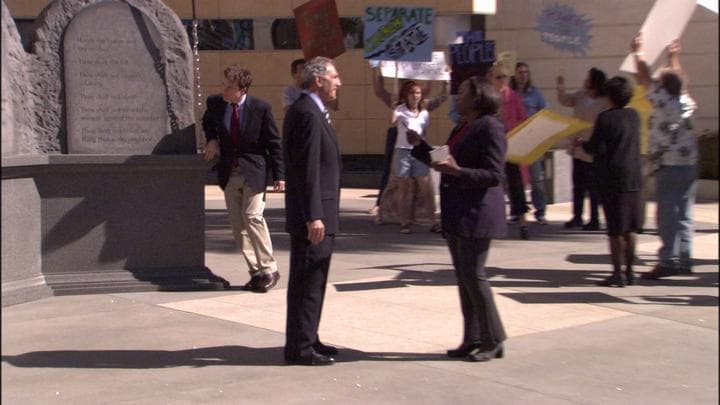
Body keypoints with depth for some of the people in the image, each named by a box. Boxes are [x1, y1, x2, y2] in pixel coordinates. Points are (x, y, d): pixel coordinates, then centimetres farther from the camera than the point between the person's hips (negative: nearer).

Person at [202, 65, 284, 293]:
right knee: (237, 223, 4)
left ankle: (269, 269, -2)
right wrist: (211, 139, 3)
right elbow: (207, 123, 24)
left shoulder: (260, 108, -11)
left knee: (252, 216, -15)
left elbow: (274, 143, -4)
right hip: (229, 172, 5)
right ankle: (256, 271, 13)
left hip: (253, 171, -5)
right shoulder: (215, 104, 0)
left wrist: (279, 175, -6)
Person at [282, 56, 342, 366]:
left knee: (310, 282, 17)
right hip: (312, 216, -11)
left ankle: (306, 340, 26)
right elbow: (307, 170, -22)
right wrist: (314, 216, -23)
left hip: (314, 215, 11)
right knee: (308, 282, -4)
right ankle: (300, 348, 3)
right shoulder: (308, 114, -17)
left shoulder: (306, 111, 16)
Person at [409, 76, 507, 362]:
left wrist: (457, 171, -29)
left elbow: (494, 175, -18)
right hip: (457, 214, 10)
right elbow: (445, 162, 21)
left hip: (476, 214, -10)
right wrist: (419, 146, 14)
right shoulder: (462, 128, 16)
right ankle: (473, 339, 18)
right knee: (464, 277, 11)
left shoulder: (490, 127, -13)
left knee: (473, 275, -6)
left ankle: (493, 341, 5)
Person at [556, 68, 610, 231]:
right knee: (578, 185, 16)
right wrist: (561, 89, -2)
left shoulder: (605, 102, -17)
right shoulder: (581, 95, 5)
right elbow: (565, 100, 17)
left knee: (592, 186, 1)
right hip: (578, 148, 8)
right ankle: (577, 216, 27)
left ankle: (595, 220, 12)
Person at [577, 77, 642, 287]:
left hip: (613, 178, -6)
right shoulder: (634, 116, 6)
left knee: (615, 230, -1)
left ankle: (618, 273, 1)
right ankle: (630, 271, 19)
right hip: (634, 177, 6)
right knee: (630, 228, 13)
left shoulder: (605, 118, -14)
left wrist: (580, 144, 3)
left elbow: (596, 148, -17)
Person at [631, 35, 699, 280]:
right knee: (684, 214, 11)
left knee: (667, 214, -9)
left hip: (669, 165, -7)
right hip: (690, 164, 7)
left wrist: (638, 53, 9)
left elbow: (645, 79, -3)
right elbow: (678, 80, 27)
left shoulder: (664, 102, -9)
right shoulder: (687, 102, 9)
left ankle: (668, 261, -14)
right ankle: (685, 260, 15)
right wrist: (673, 57, 40)